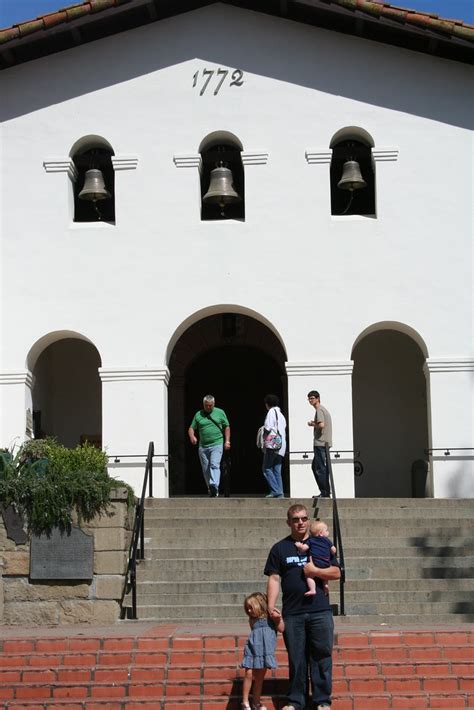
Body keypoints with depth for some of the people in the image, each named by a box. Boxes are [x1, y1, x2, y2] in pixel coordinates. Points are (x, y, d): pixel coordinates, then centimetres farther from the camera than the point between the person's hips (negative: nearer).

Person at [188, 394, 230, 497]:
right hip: (203, 446, 3)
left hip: (217, 444, -3)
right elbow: (191, 428, 11)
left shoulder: (220, 412, 7)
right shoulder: (198, 415, 10)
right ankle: (211, 491, 17)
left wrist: (227, 441, 3)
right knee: (206, 469, 6)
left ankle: (214, 486, -35)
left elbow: (227, 427, 12)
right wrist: (192, 436, -10)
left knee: (214, 465, -21)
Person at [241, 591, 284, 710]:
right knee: (249, 674, -8)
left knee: (260, 677, 6)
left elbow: (281, 629, -5)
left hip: (265, 650, -1)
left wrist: (279, 618, -17)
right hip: (252, 649, 1)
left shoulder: (270, 616, -3)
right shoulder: (252, 620, 7)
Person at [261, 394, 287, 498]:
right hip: (281, 446, 8)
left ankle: (275, 491, -13)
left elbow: (267, 428, -13)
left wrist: (264, 440, 0)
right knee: (277, 470, 8)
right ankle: (280, 493, 3)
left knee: (266, 469, -5)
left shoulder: (272, 412, -6)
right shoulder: (281, 414, 21)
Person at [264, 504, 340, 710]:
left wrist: (314, 571, -9)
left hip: (320, 610, 0)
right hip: (292, 613, 0)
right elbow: (274, 579, 4)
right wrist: (271, 606, -7)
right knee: (296, 659, 5)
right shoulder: (280, 548, 9)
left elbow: (336, 573, 5)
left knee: (322, 657, 2)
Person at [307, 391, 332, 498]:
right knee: (315, 466, 16)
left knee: (320, 468, -7)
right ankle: (324, 491, 17)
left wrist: (312, 424, -7)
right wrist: (314, 423, 13)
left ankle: (325, 492, -6)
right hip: (324, 443, 10)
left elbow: (321, 425, -23)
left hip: (320, 443, -10)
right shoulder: (323, 409, 21)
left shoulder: (319, 410, -11)